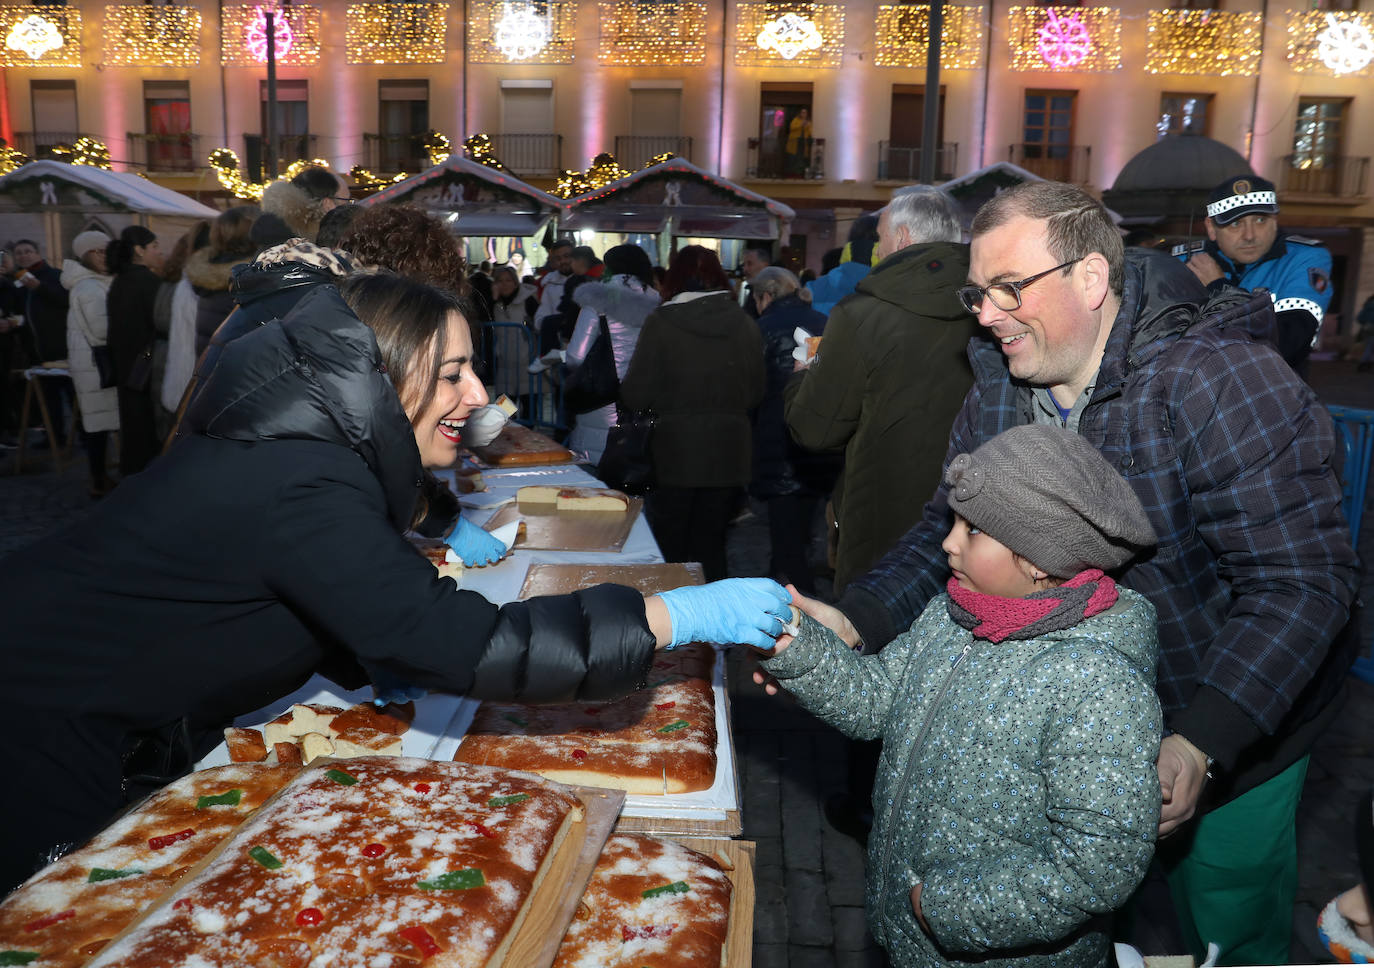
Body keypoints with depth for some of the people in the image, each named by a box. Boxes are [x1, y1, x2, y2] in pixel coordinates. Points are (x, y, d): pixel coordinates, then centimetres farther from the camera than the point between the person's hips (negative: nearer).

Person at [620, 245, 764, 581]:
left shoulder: (661, 322, -10)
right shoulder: (745, 325, 0)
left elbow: (634, 395, -10)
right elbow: (756, 394, 8)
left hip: (673, 454, -3)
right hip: (728, 455, 3)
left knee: (668, 546, 11)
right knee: (711, 545, 13)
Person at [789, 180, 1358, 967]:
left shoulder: (1222, 383, -27)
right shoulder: (998, 388, -8)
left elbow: (1302, 580, -28)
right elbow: (950, 528, -4)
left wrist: (1203, 745, -38)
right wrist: (854, 622, -22)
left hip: (1235, 726, -5)